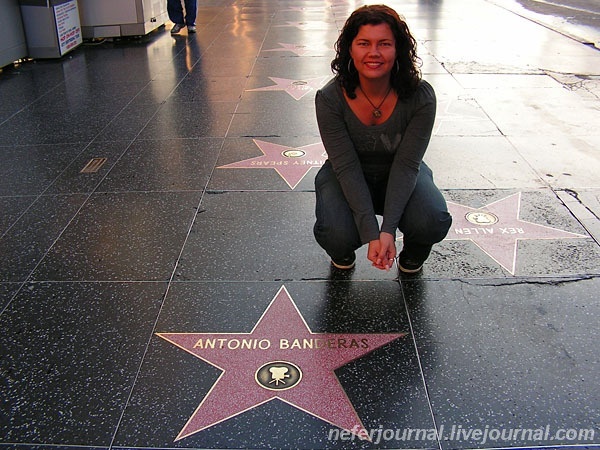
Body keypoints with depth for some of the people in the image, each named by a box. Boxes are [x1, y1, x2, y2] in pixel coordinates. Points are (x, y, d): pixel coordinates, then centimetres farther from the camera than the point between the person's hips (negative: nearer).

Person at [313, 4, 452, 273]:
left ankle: (413, 253, 9)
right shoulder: (329, 98, -24)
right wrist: (372, 235, -32)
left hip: (399, 175, 1)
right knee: (335, 236, -29)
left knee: (432, 223, -28)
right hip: (347, 177, 0)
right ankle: (342, 251, 10)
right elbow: (347, 168, -25)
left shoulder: (421, 97, -24)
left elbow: (406, 165, -22)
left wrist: (388, 230, -32)